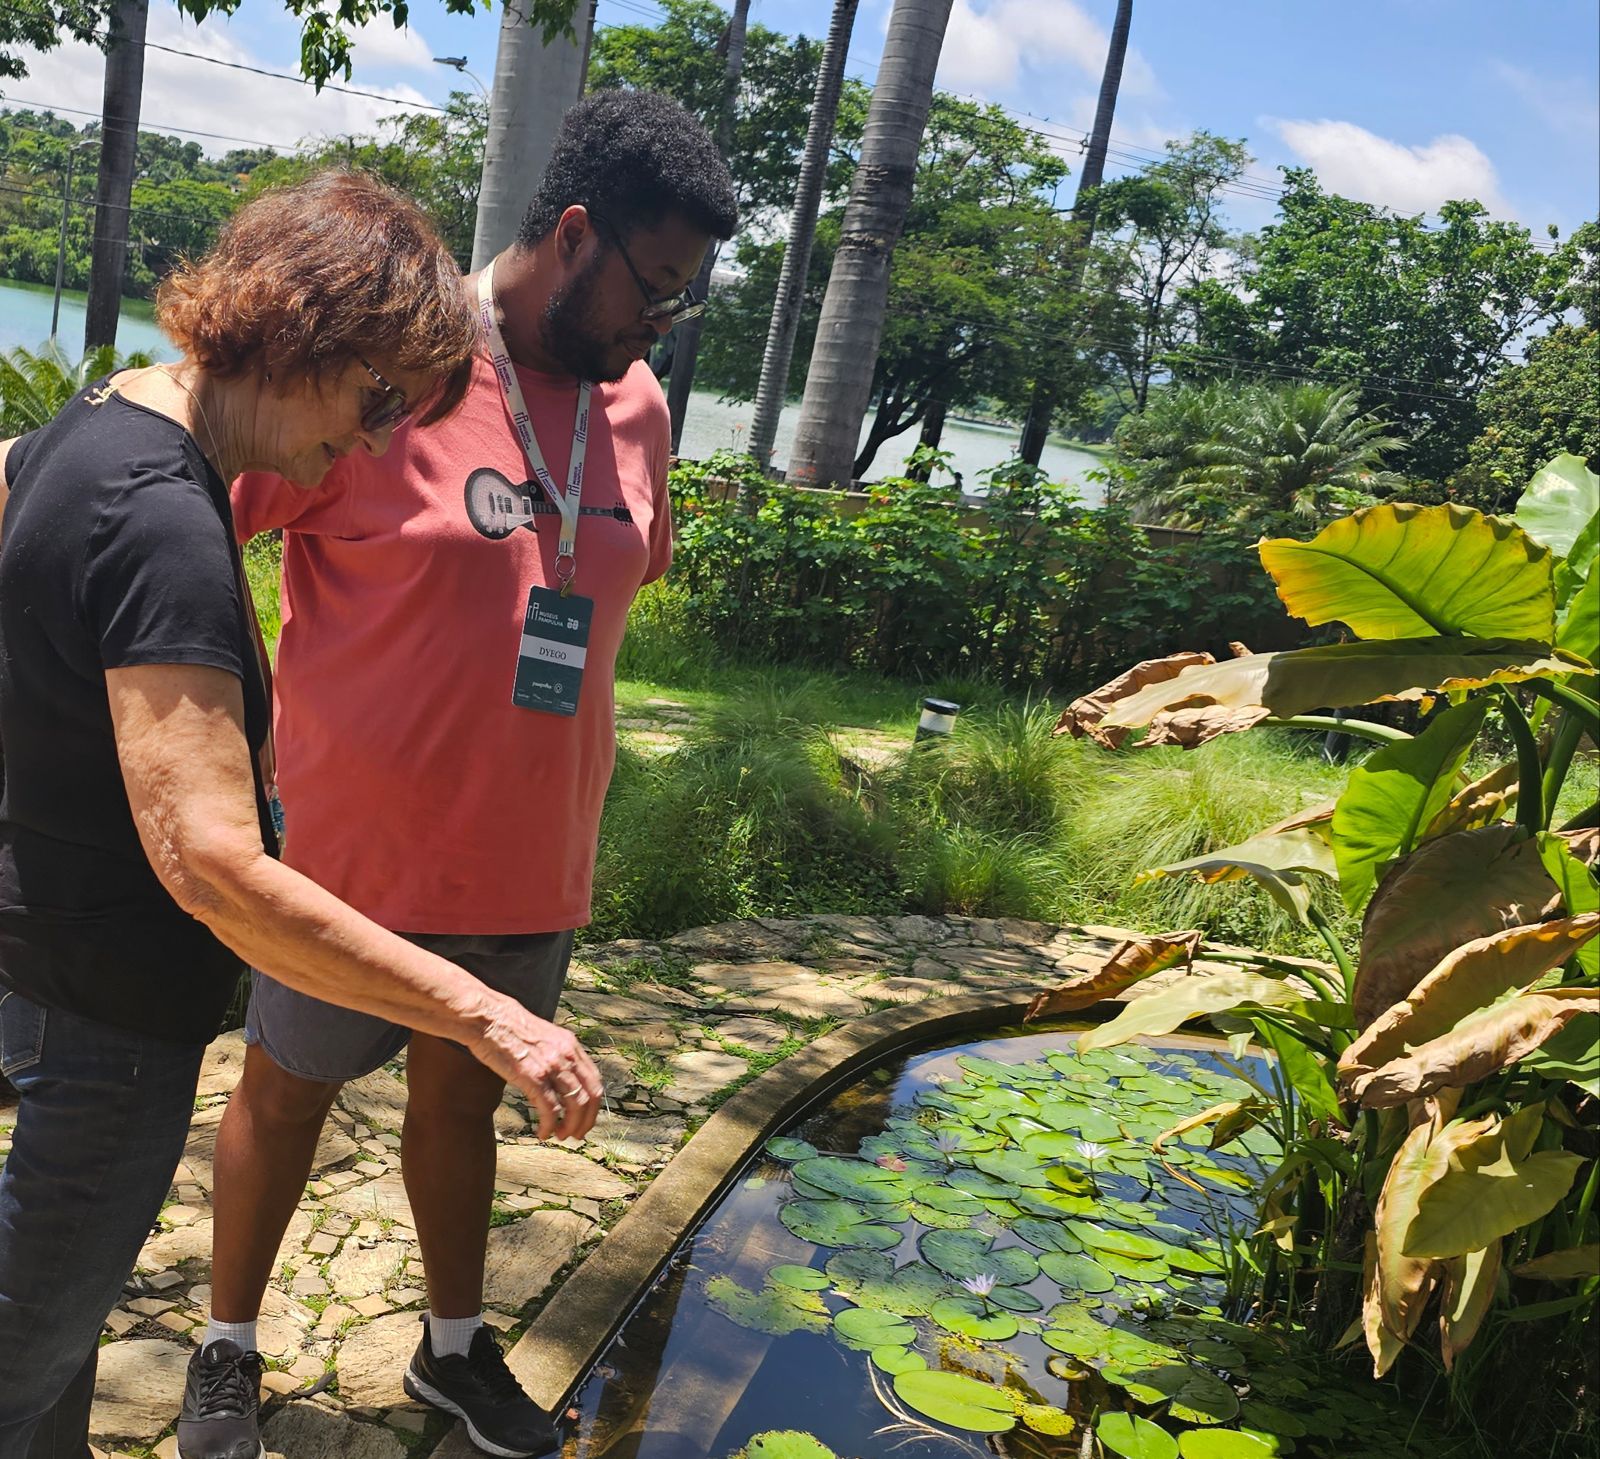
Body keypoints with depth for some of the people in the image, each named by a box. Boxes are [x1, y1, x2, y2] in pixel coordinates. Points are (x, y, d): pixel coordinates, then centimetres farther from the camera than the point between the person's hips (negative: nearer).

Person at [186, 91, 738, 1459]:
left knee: (463, 1096, 22)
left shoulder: (637, 405, 1)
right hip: (363, 848, -5)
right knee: (287, 1093, 16)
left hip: (533, 861, 5)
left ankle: (457, 1346, 44)